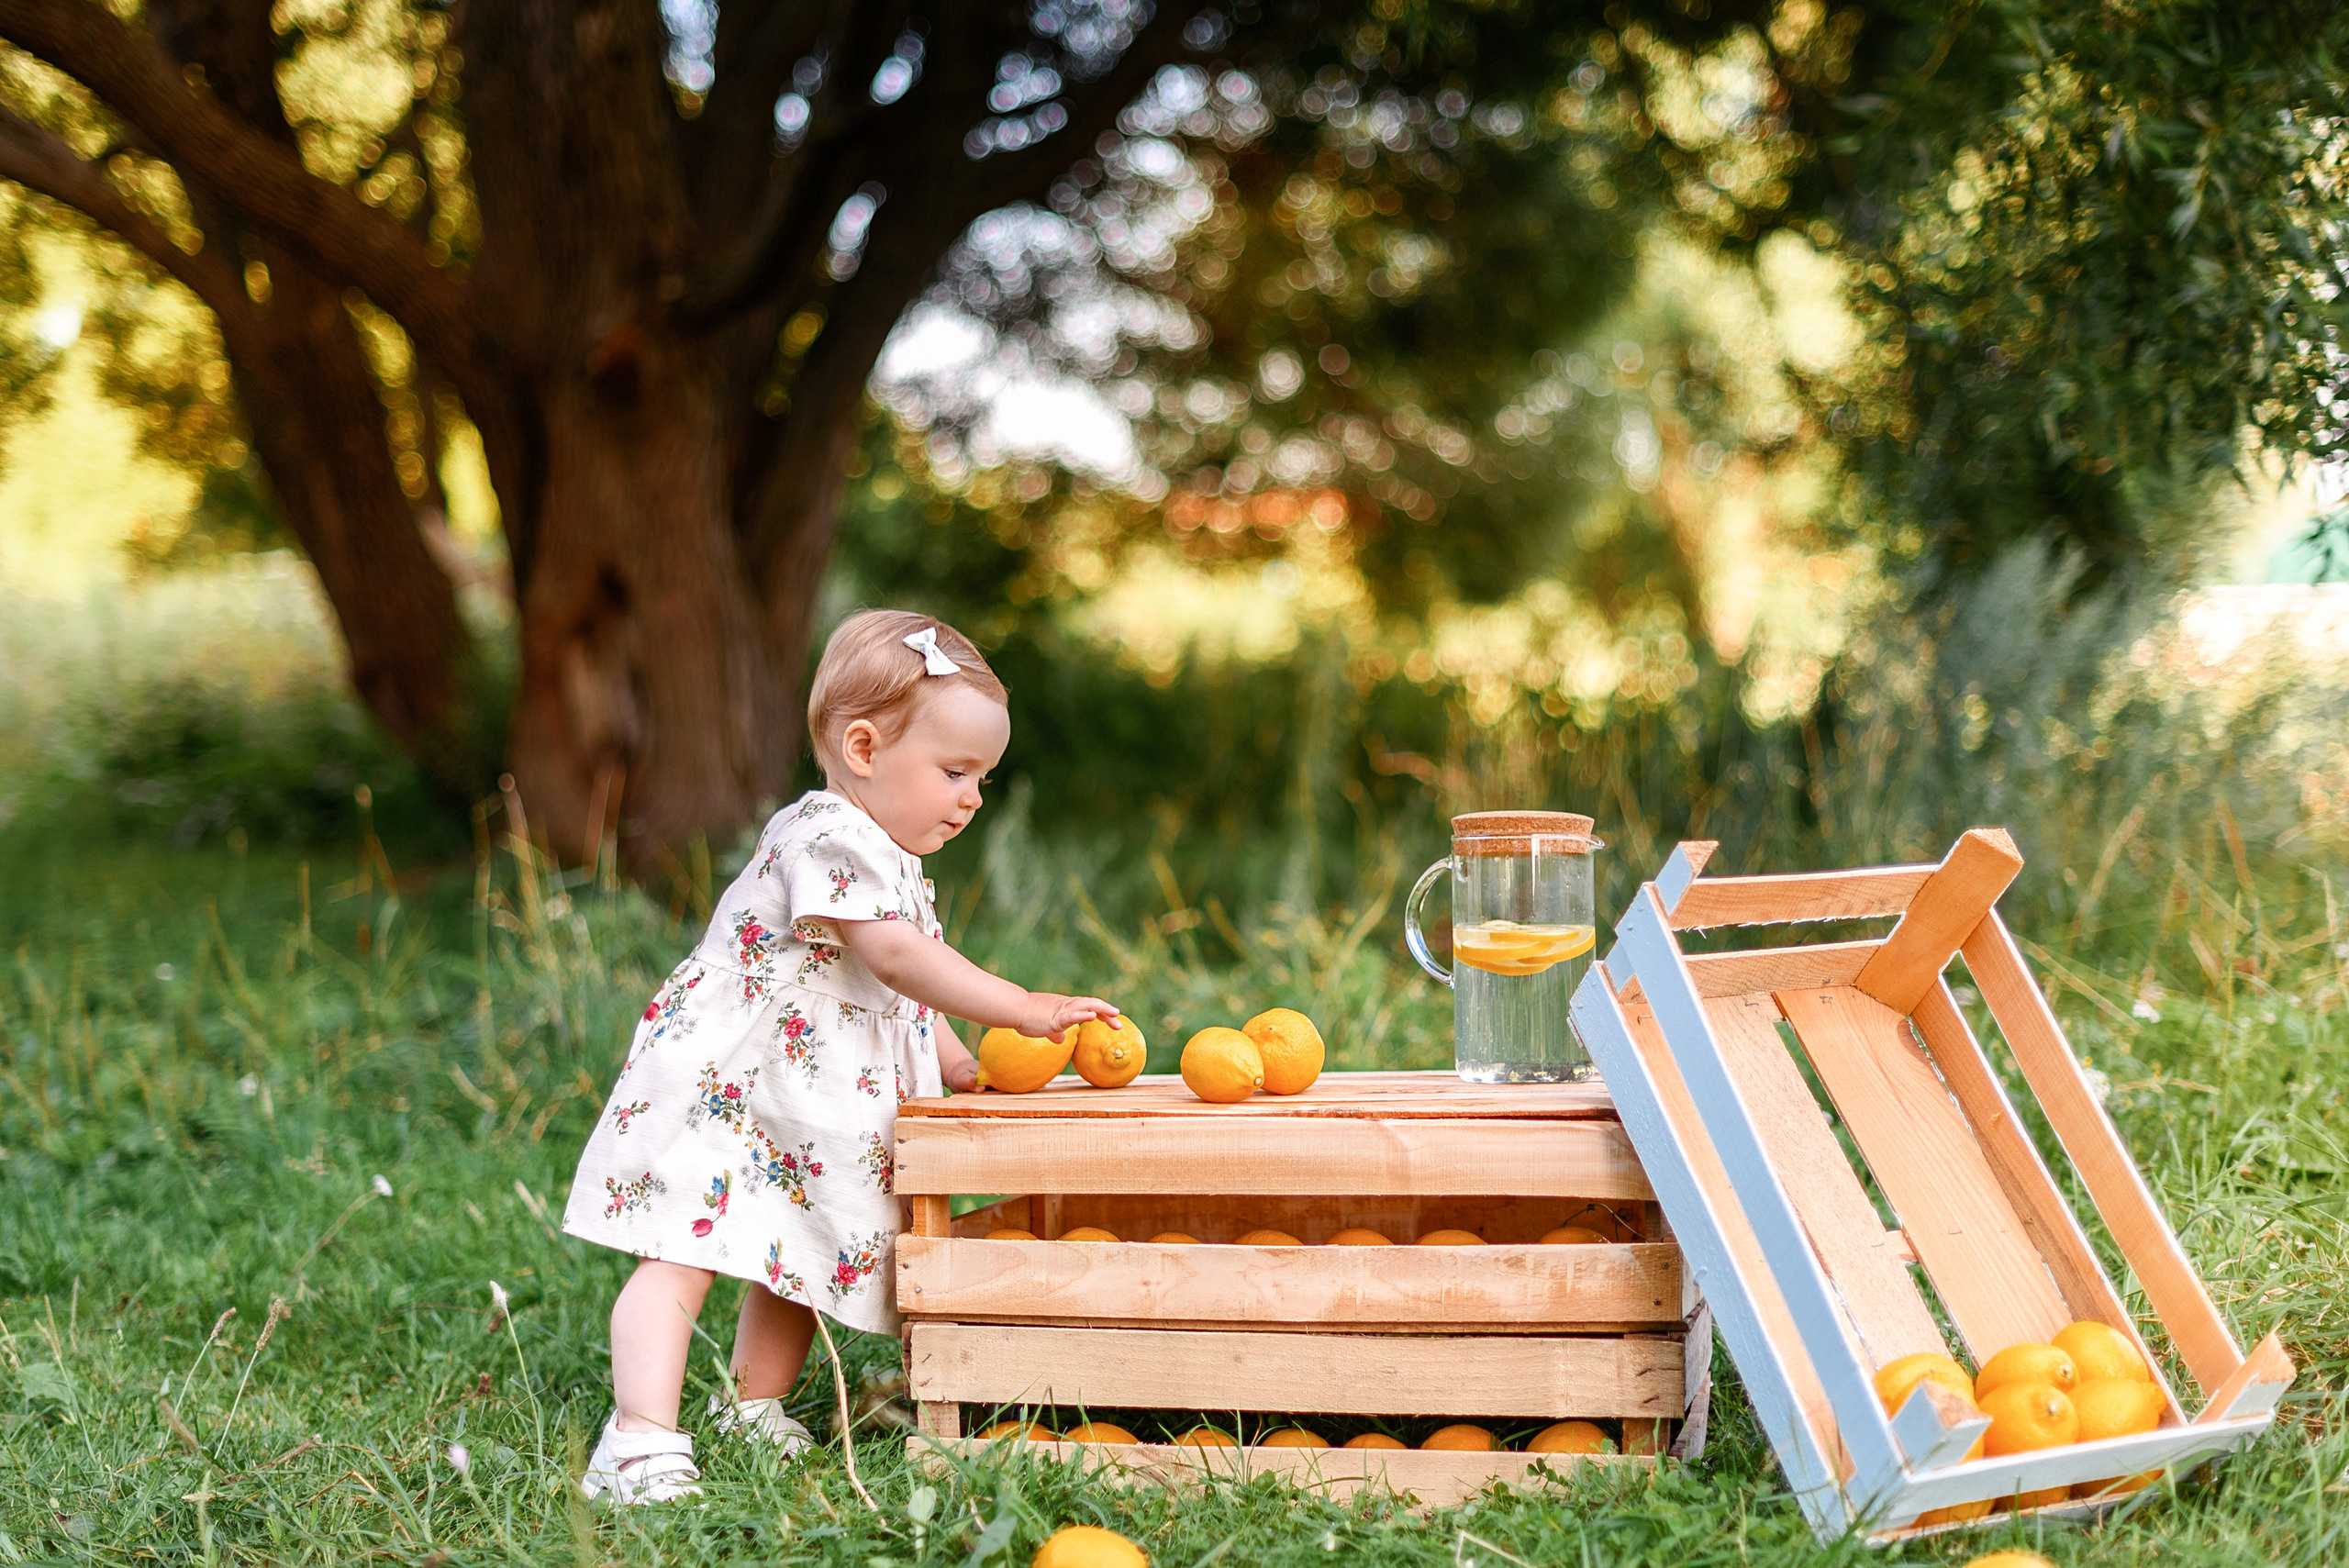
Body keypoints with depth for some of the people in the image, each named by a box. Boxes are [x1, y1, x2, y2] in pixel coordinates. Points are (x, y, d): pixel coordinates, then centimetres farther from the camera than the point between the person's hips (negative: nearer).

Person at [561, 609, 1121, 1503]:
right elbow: (897, 958, -27)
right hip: (720, 1090, -11)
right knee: (681, 1260, -17)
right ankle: (640, 1440, -24)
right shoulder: (829, 840, -18)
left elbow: (903, 994, 28)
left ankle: (753, 1410, 29)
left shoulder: (889, 859, 17)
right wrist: (1022, 1010, -27)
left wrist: (962, 1068, 18)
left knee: (800, 1263, 15)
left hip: (809, 1116, 11)